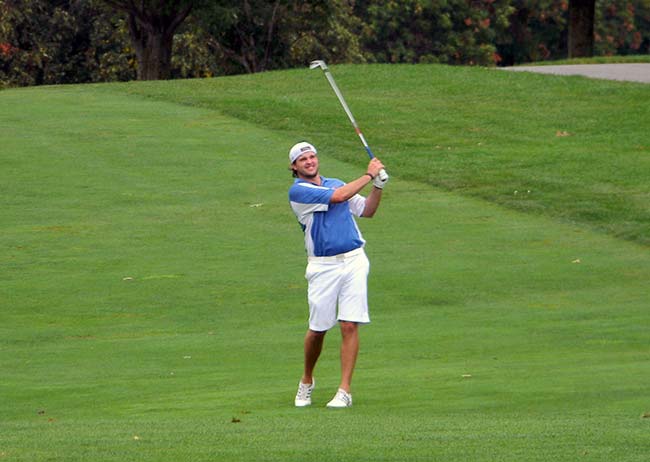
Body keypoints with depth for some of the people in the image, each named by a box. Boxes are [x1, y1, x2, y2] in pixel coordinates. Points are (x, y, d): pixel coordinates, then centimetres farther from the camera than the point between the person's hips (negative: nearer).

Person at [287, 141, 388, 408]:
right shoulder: (298, 191, -5)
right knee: (317, 329, 1)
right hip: (323, 266, -3)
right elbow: (338, 197, -16)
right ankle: (307, 381, 26)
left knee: (349, 326, -6)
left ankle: (344, 390, -5)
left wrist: (378, 185, 6)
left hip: (354, 261, 3)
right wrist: (369, 175, -6)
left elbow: (367, 210, 23)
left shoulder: (336, 183, 16)